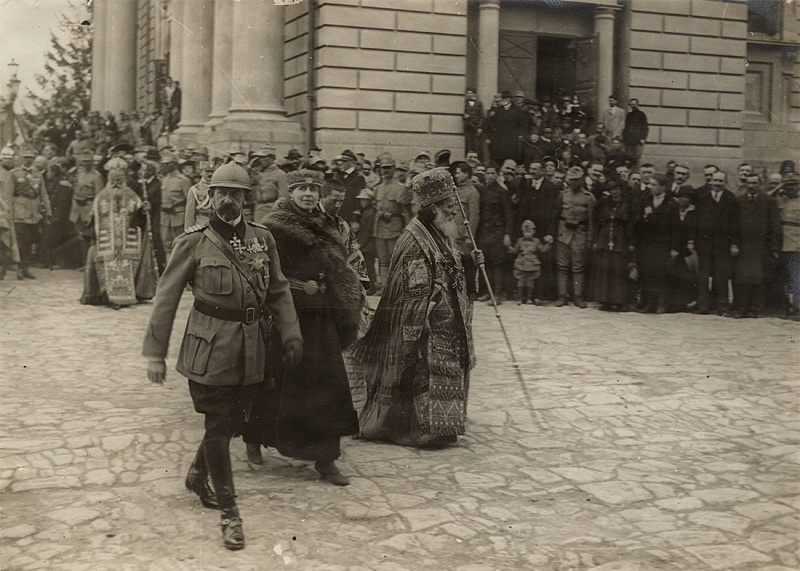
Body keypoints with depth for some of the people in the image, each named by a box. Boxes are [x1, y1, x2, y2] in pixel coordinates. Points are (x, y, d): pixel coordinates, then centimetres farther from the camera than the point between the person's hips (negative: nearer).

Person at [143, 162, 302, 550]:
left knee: (232, 423, 14)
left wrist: (291, 334, 1)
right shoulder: (193, 242, -6)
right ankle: (229, 512, 11)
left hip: (250, 353, 4)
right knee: (218, 427, -1)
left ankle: (198, 475, 42)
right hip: (210, 350, -4)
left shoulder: (262, 238, 5)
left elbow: (278, 292, 11)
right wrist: (155, 353, -3)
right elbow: (166, 299, -3)